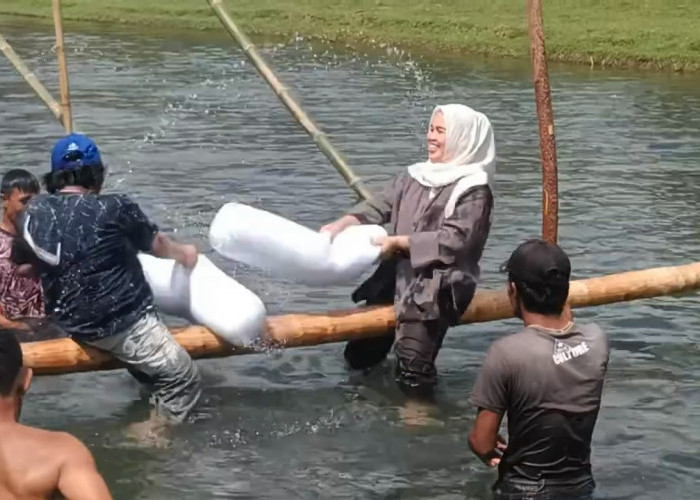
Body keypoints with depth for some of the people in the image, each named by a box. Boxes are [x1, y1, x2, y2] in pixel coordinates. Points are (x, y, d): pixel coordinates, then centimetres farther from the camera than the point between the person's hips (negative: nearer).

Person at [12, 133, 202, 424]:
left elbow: (22, 263, 15)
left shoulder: (33, 211, -1)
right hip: (123, 321, -8)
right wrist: (184, 254, 24)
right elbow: (157, 246, 2)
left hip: (71, 322, 8)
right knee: (183, 380, 0)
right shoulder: (115, 208, -16)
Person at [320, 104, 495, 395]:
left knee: (413, 370, -20)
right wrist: (341, 225, -13)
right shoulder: (415, 177, 11)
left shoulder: (474, 190, -8)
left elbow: (454, 240, -18)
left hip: (438, 289, -7)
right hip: (398, 278, 7)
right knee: (360, 354, 15)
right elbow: (378, 207, 5)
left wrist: (397, 243, -18)